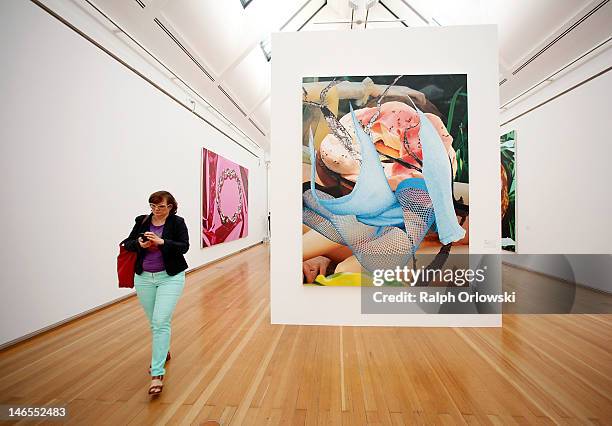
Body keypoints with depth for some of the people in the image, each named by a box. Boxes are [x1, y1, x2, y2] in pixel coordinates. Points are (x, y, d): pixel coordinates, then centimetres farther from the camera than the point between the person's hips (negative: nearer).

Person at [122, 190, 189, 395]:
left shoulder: (177, 223, -7)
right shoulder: (142, 221, 4)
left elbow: (184, 247, -14)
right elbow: (127, 243, 7)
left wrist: (162, 242, -27)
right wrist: (139, 244, -15)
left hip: (170, 277, -4)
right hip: (144, 278, 4)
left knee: (161, 322, -11)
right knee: (153, 321, 16)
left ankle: (157, 374, -3)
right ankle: (163, 352, 43)